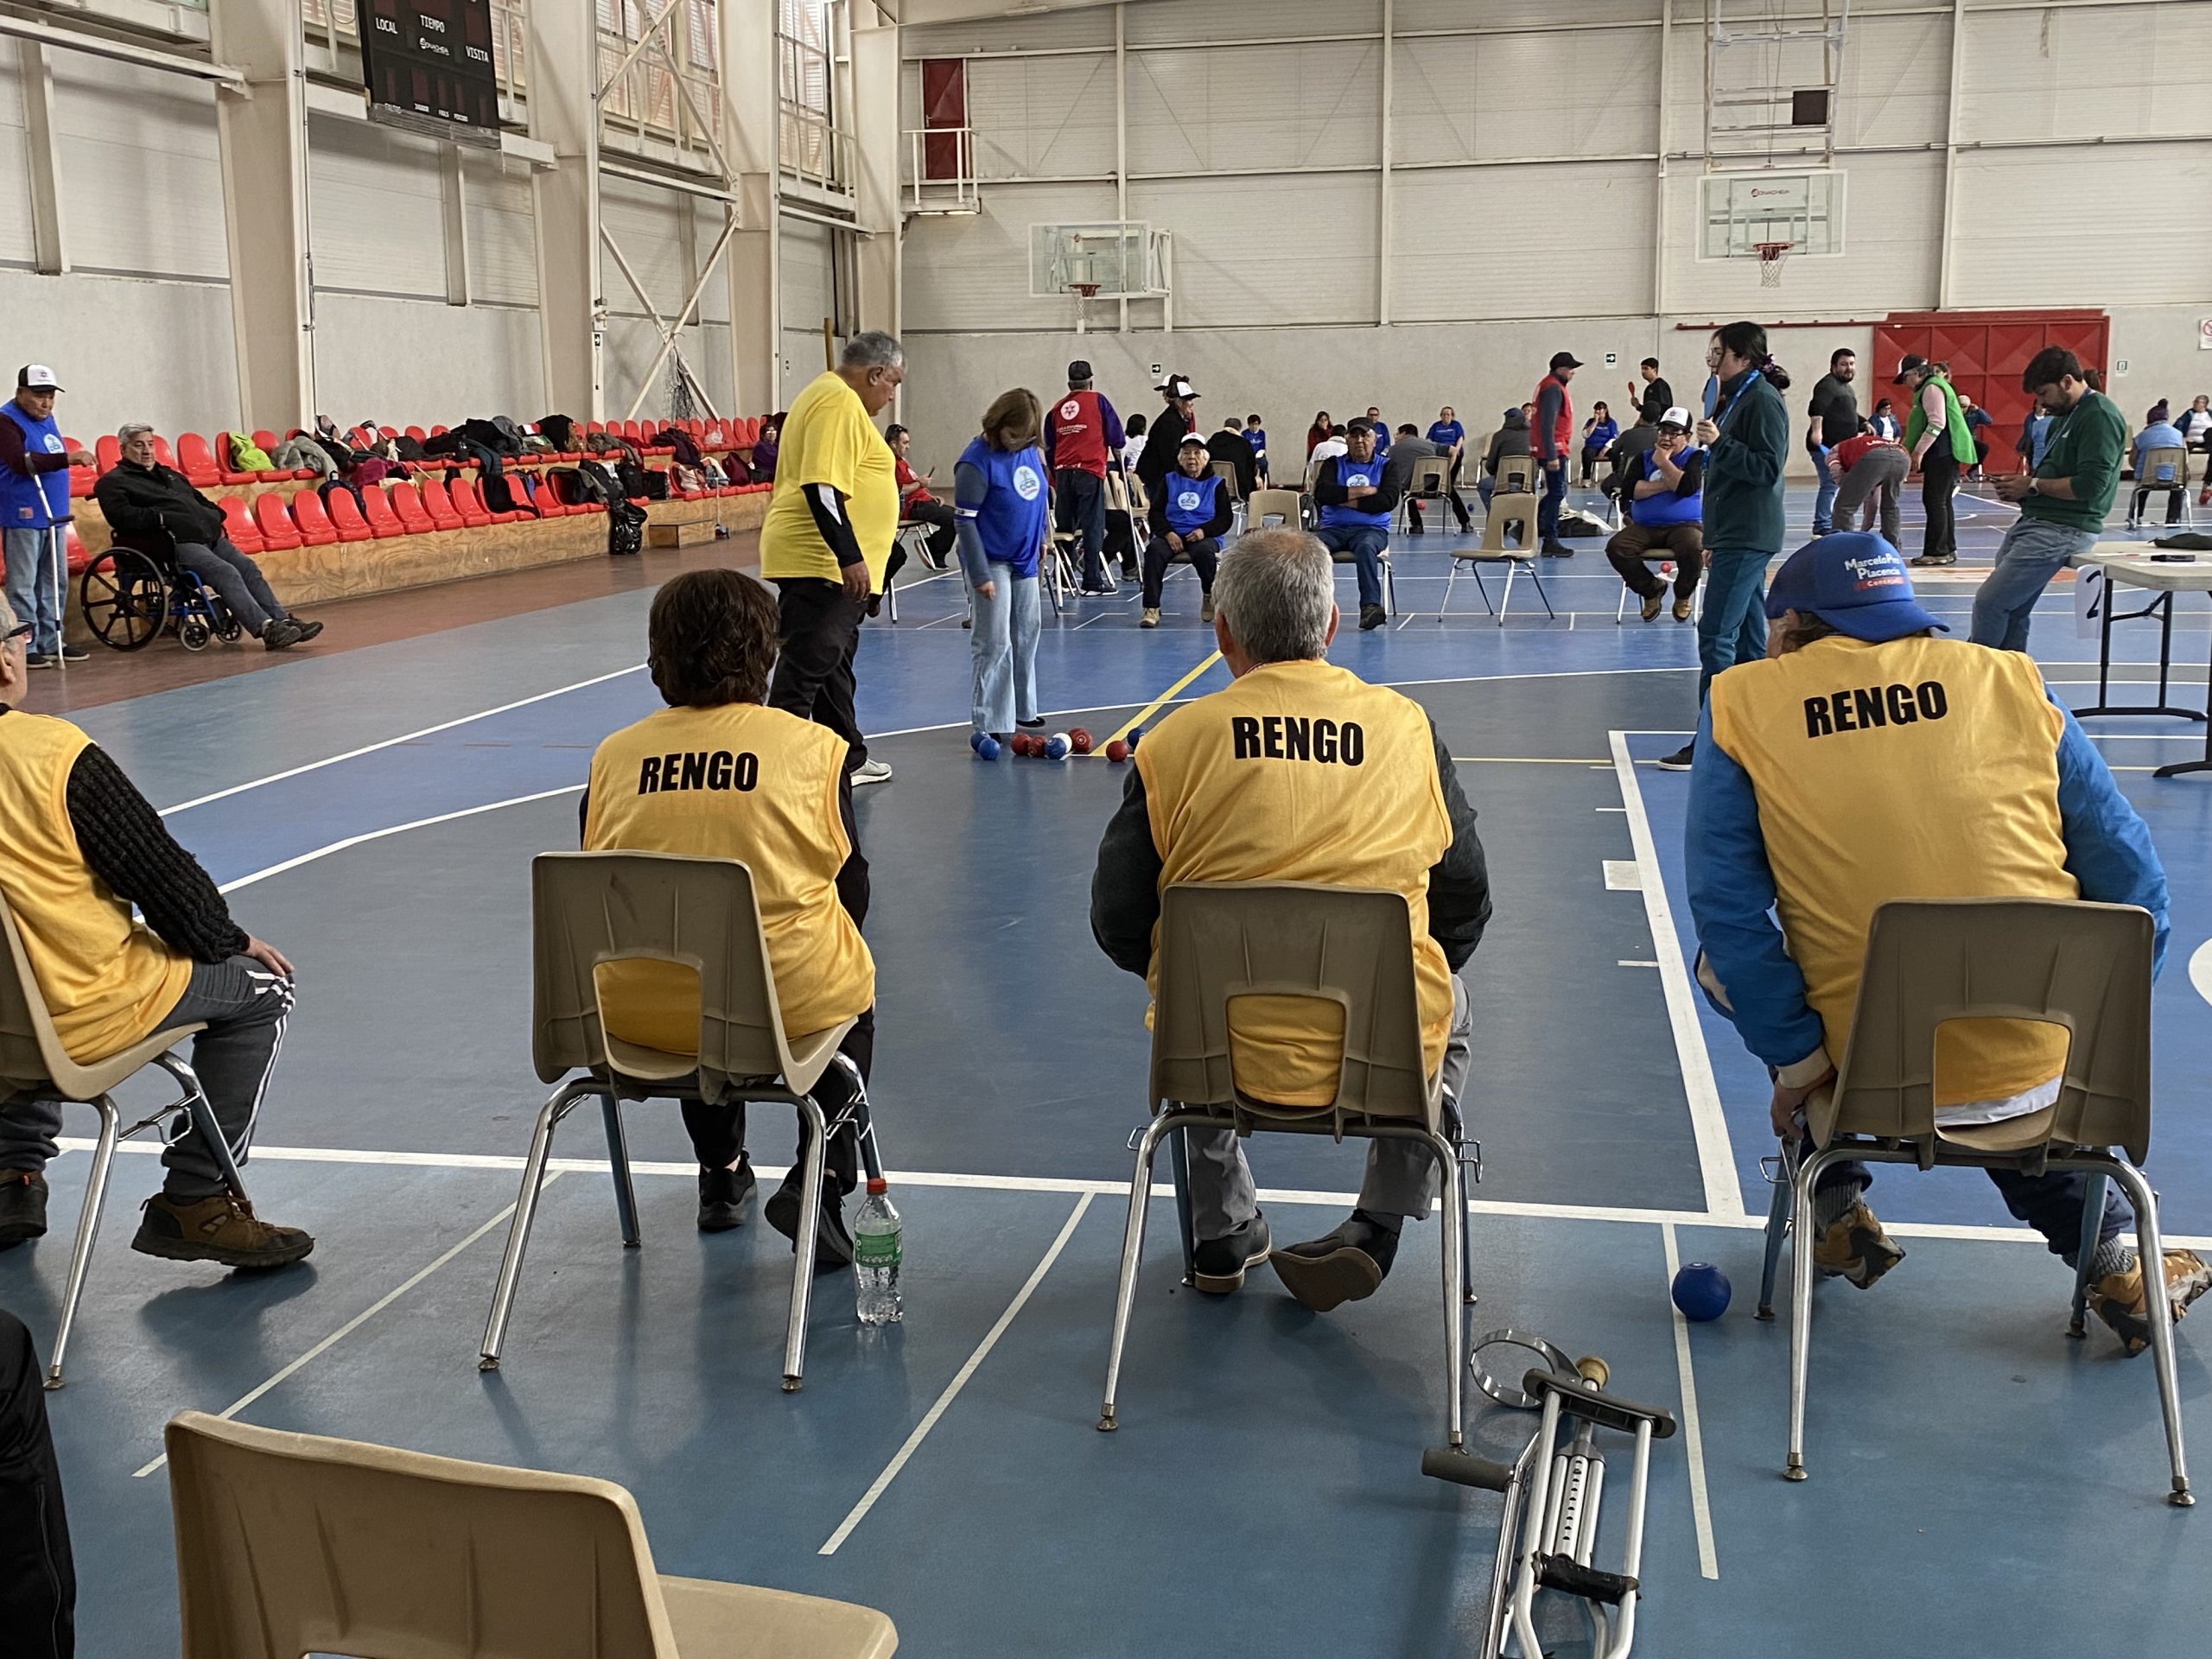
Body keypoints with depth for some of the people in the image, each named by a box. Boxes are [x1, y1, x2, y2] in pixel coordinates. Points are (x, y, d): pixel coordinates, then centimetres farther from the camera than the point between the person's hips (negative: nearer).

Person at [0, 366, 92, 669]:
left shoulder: (46, 419, 16)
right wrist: (67, 458, -32)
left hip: (53, 515, 9)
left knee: (53, 582, 12)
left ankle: (51, 642, 19)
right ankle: (25, 646, -2)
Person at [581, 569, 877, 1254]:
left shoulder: (613, 755, 4)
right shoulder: (814, 746, -2)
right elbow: (851, 890, 2)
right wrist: (830, 960, 23)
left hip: (633, 1011, 3)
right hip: (789, 1001, -3)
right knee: (854, 997, 31)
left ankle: (721, 1174, 44)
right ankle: (818, 1180, 13)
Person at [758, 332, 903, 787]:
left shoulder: (830, 396, 20)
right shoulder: (840, 403, -15)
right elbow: (821, 487, -25)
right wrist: (850, 557, -27)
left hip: (828, 565, 11)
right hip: (821, 563, -11)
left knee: (833, 665, 19)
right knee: (803, 670, -12)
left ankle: (846, 759, 30)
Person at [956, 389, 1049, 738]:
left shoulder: (1031, 450, 1)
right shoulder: (977, 460, -19)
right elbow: (965, 521, -18)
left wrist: (1041, 536, 19)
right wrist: (979, 574, -20)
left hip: (1024, 560, 7)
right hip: (992, 562, -7)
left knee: (1026, 635, 16)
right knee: (995, 643, -6)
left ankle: (1023, 709, 29)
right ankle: (993, 723, -1)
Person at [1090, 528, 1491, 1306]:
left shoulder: (1173, 741, -6)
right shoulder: (1406, 726, -3)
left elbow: (1118, 925, -1)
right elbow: (1467, 904, 5)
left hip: (1220, 1054, 1)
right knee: (1450, 1009, 35)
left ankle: (1223, 1235, 42)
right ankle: (1375, 1229, 24)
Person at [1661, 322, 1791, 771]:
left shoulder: (1763, 399, -12)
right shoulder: (1739, 398, 18)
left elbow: (1767, 469, -19)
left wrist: (1719, 443, -25)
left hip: (1747, 539, -10)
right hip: (1735, 537, 10)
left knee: (1716, 636, -12)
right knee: (1749, 639, 11)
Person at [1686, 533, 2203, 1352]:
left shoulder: (1743, 702, 0)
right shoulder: (2014, 682, 4)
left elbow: (1726, 903, -6)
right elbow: (2130, 874, 5)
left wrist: (1794, 1059, -1)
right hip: (2049, 1072, 2)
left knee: (1727, 961, 26)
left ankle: (1839, 1213, 28)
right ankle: (2110, 1259, 28)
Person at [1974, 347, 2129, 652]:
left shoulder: (2100, 416, -11)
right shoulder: (2065, 415, 19)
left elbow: (2091, 485, -21)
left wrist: (2033, 485, -12)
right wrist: (2021, 486, 4)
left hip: (2064, 528, -10)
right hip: (2034, 521, 10)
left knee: (1989, 602, -13)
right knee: (2012, 613, 9)